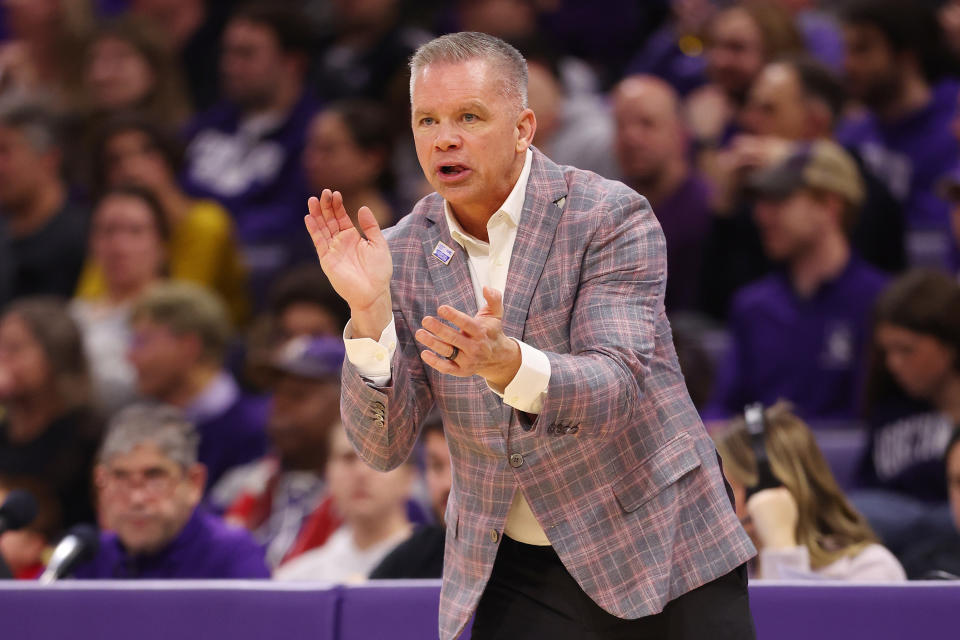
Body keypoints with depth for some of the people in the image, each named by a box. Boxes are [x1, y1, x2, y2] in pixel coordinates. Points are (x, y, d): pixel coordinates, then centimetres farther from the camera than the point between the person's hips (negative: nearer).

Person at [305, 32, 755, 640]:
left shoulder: (611, 217, -12)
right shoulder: (403, 253, -1)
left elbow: (618, 390, -23)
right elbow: (384, 446, -6)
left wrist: (508, 363, -42)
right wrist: (370, 310, -22)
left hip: (659, 553, -2)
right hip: (518, 574, 2)